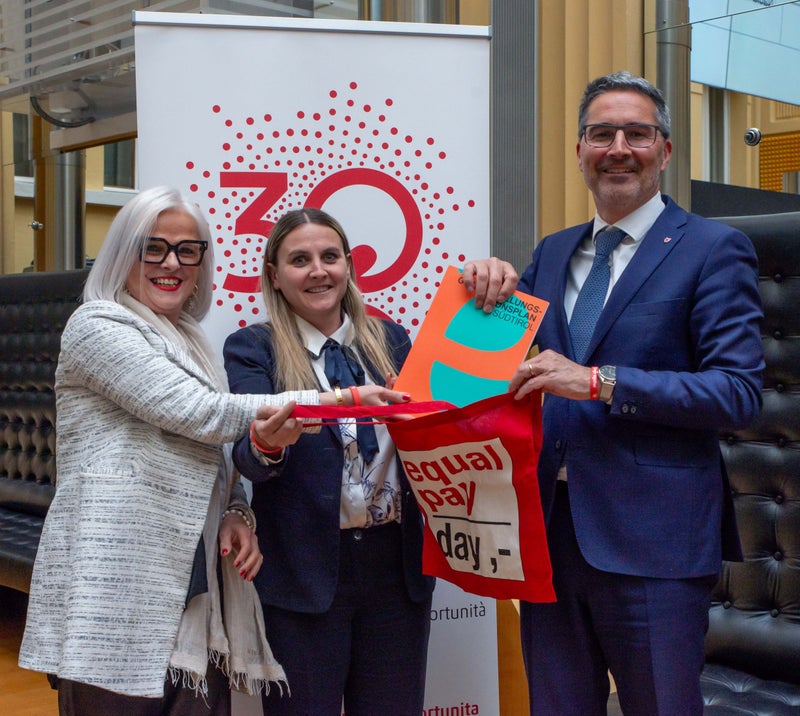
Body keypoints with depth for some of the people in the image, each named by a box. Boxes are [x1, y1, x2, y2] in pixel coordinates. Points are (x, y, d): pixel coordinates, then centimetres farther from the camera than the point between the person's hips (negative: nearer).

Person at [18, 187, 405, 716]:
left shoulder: (193, 344, 21)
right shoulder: (97, 325, -3)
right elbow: (192, 413, -14)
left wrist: (236, 514, 2)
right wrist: (328, 400, -12)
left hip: (196, 589, 7)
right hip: (116, 589, -7)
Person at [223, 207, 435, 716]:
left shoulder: (390, 340, 9)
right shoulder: (252, 349, -2)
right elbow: (247, 459, -14)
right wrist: (267, 444, -36)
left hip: (396, 563, 4)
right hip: (306, 572, -3)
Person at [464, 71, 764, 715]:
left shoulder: (714, 249, -4)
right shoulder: (552, 253, 15)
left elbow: (739, 391, -13)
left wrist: (601, 382, -21)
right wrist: (490, 285, -1)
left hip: (653, 536, -5)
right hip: (549, 527, 6)